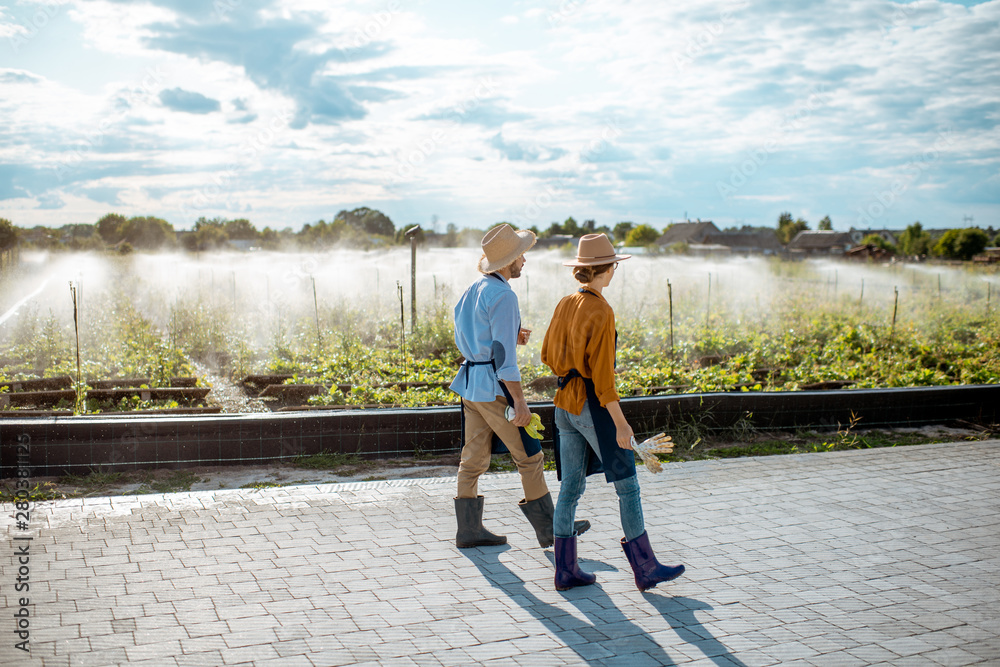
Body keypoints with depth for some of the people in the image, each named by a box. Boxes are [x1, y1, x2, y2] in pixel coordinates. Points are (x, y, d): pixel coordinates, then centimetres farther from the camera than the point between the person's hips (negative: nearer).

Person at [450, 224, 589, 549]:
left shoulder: (473, 290, 12)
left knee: (473, 458, 11)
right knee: (529, 456, 2)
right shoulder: (503, 296, -16)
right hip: (494, 385, -9)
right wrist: (519, 400, -19)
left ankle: (469, 530, 16)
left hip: (470, 381, 9)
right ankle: (548, 528, 11)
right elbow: (503, 353, -21)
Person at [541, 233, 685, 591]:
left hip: (565, 403, 8)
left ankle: (565, 570, 15)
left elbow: (548, 354, 14)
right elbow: (602, 374, -20)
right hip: (594, 405, -8)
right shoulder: (601, 312, -18)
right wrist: (620, 423, -18)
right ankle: (645, 568, 13)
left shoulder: (565, 305, 5)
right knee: (627, 486, 4)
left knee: (571, 486, 11)